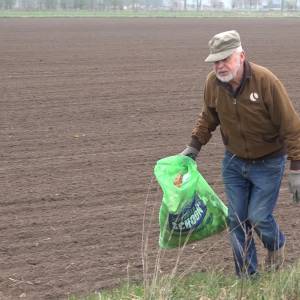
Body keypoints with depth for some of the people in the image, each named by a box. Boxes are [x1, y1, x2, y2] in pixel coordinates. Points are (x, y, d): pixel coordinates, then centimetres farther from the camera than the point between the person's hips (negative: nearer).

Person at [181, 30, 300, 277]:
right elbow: (208, 117, 12)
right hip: (234, 162, 4)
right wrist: (194, 147, 8)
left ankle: (276, 245, 27)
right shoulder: (213, 83, -11)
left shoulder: (265, 81, -25)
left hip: (268, 162, -4)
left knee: (258, 217, -8)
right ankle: (247, 276, 18)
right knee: (237, 219, 3)